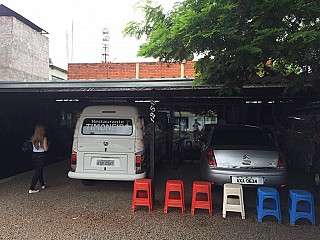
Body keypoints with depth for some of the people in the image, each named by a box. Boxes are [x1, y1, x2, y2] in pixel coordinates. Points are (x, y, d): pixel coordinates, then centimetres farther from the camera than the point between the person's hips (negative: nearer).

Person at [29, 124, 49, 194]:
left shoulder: (33, 138, 1)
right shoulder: (44, 138, -14)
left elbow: (33, 146, 10)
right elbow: (46, 149, -14)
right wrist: (47, 145, 5)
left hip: (34, 155, 6)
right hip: (41, 156, -6)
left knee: (39, 170, 20)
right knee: (38, 172, -1)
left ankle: (43, 184, 38)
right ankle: (31, 189, -3)